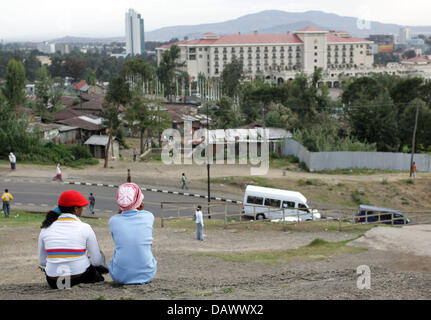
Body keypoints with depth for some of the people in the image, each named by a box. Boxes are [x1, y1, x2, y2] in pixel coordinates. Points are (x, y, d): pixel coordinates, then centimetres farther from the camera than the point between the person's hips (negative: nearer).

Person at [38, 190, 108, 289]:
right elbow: (96, 261, -4)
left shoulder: (46, 229, 0)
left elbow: (42, 261, 8)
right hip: (80, 279, -3)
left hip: (53, 283, 4)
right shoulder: (85, 228, -9)